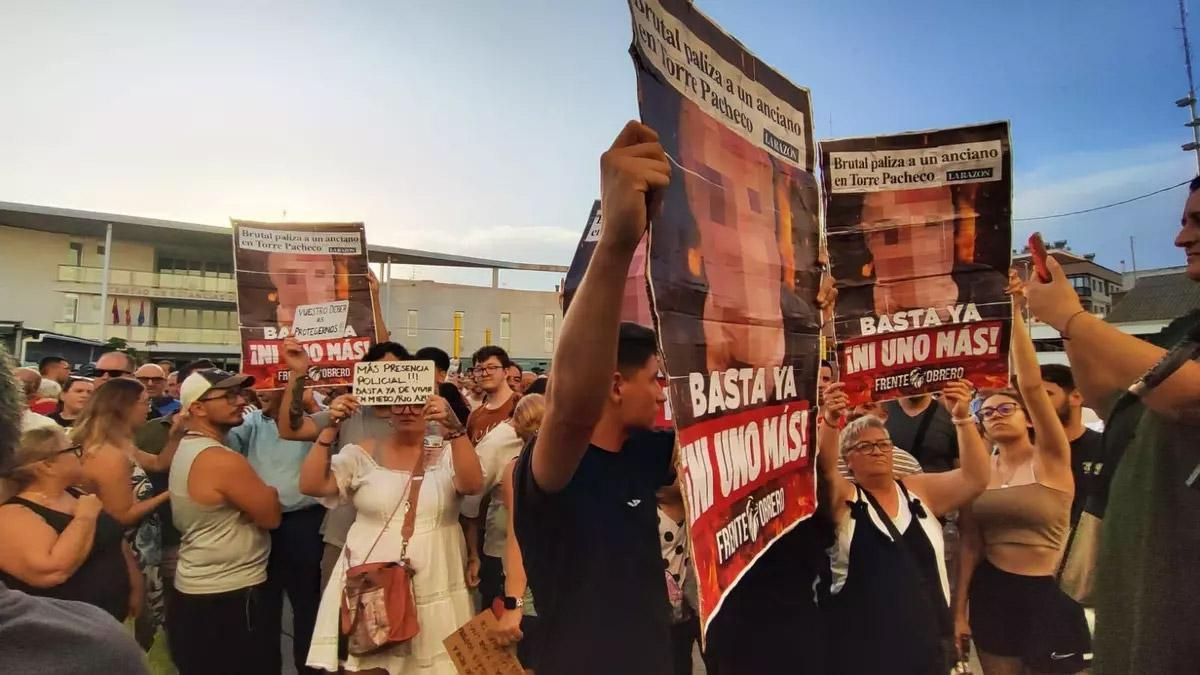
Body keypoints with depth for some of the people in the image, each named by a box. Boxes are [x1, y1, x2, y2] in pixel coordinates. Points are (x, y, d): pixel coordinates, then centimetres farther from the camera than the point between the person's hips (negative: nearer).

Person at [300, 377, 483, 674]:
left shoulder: (447, 454, 0)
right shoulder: (363, 454, 3)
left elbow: (472, 485, -19)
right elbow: (311, 485, -5)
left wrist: (455, 428, -31)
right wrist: (330, 429, -14)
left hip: (433, 589, 0)